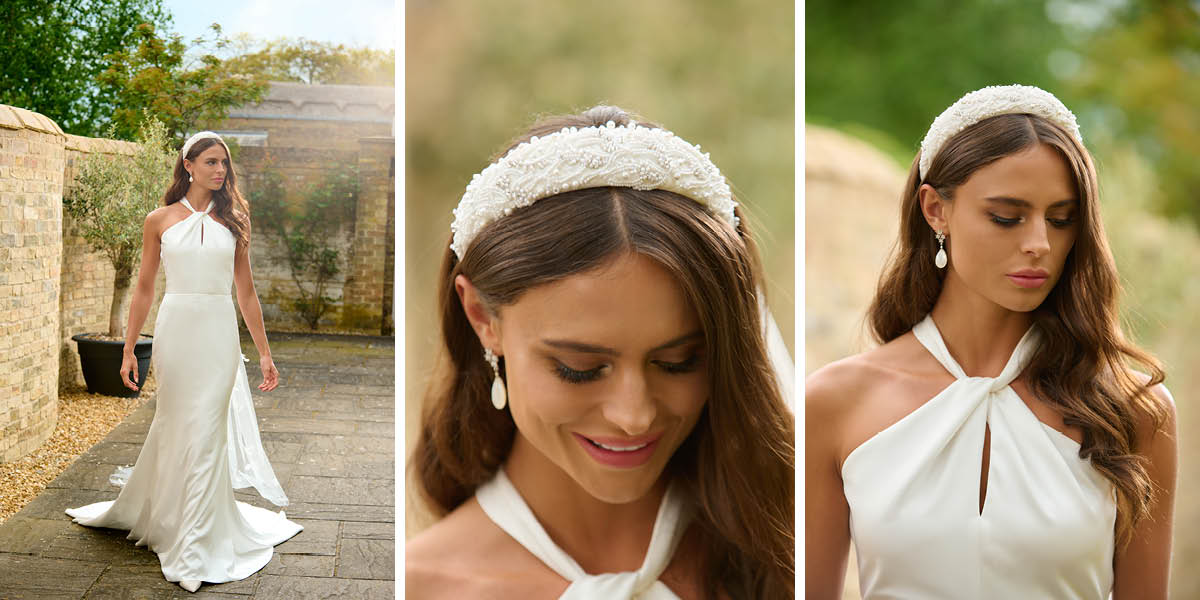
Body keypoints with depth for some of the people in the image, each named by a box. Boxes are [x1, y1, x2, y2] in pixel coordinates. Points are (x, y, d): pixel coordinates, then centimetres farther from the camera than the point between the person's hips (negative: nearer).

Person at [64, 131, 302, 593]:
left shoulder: (232, 220, 7)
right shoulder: (160, 220, 5)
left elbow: (246, 292, 9)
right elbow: (144, 290, 8)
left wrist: (264, 353, 8)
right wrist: (129, 350, 5)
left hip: (219, 332, 0)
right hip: (175, 329, 0)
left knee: (204, 432, -1)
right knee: (173, 425, 6)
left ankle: (195, 549, 8)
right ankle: (151, 510, 32)